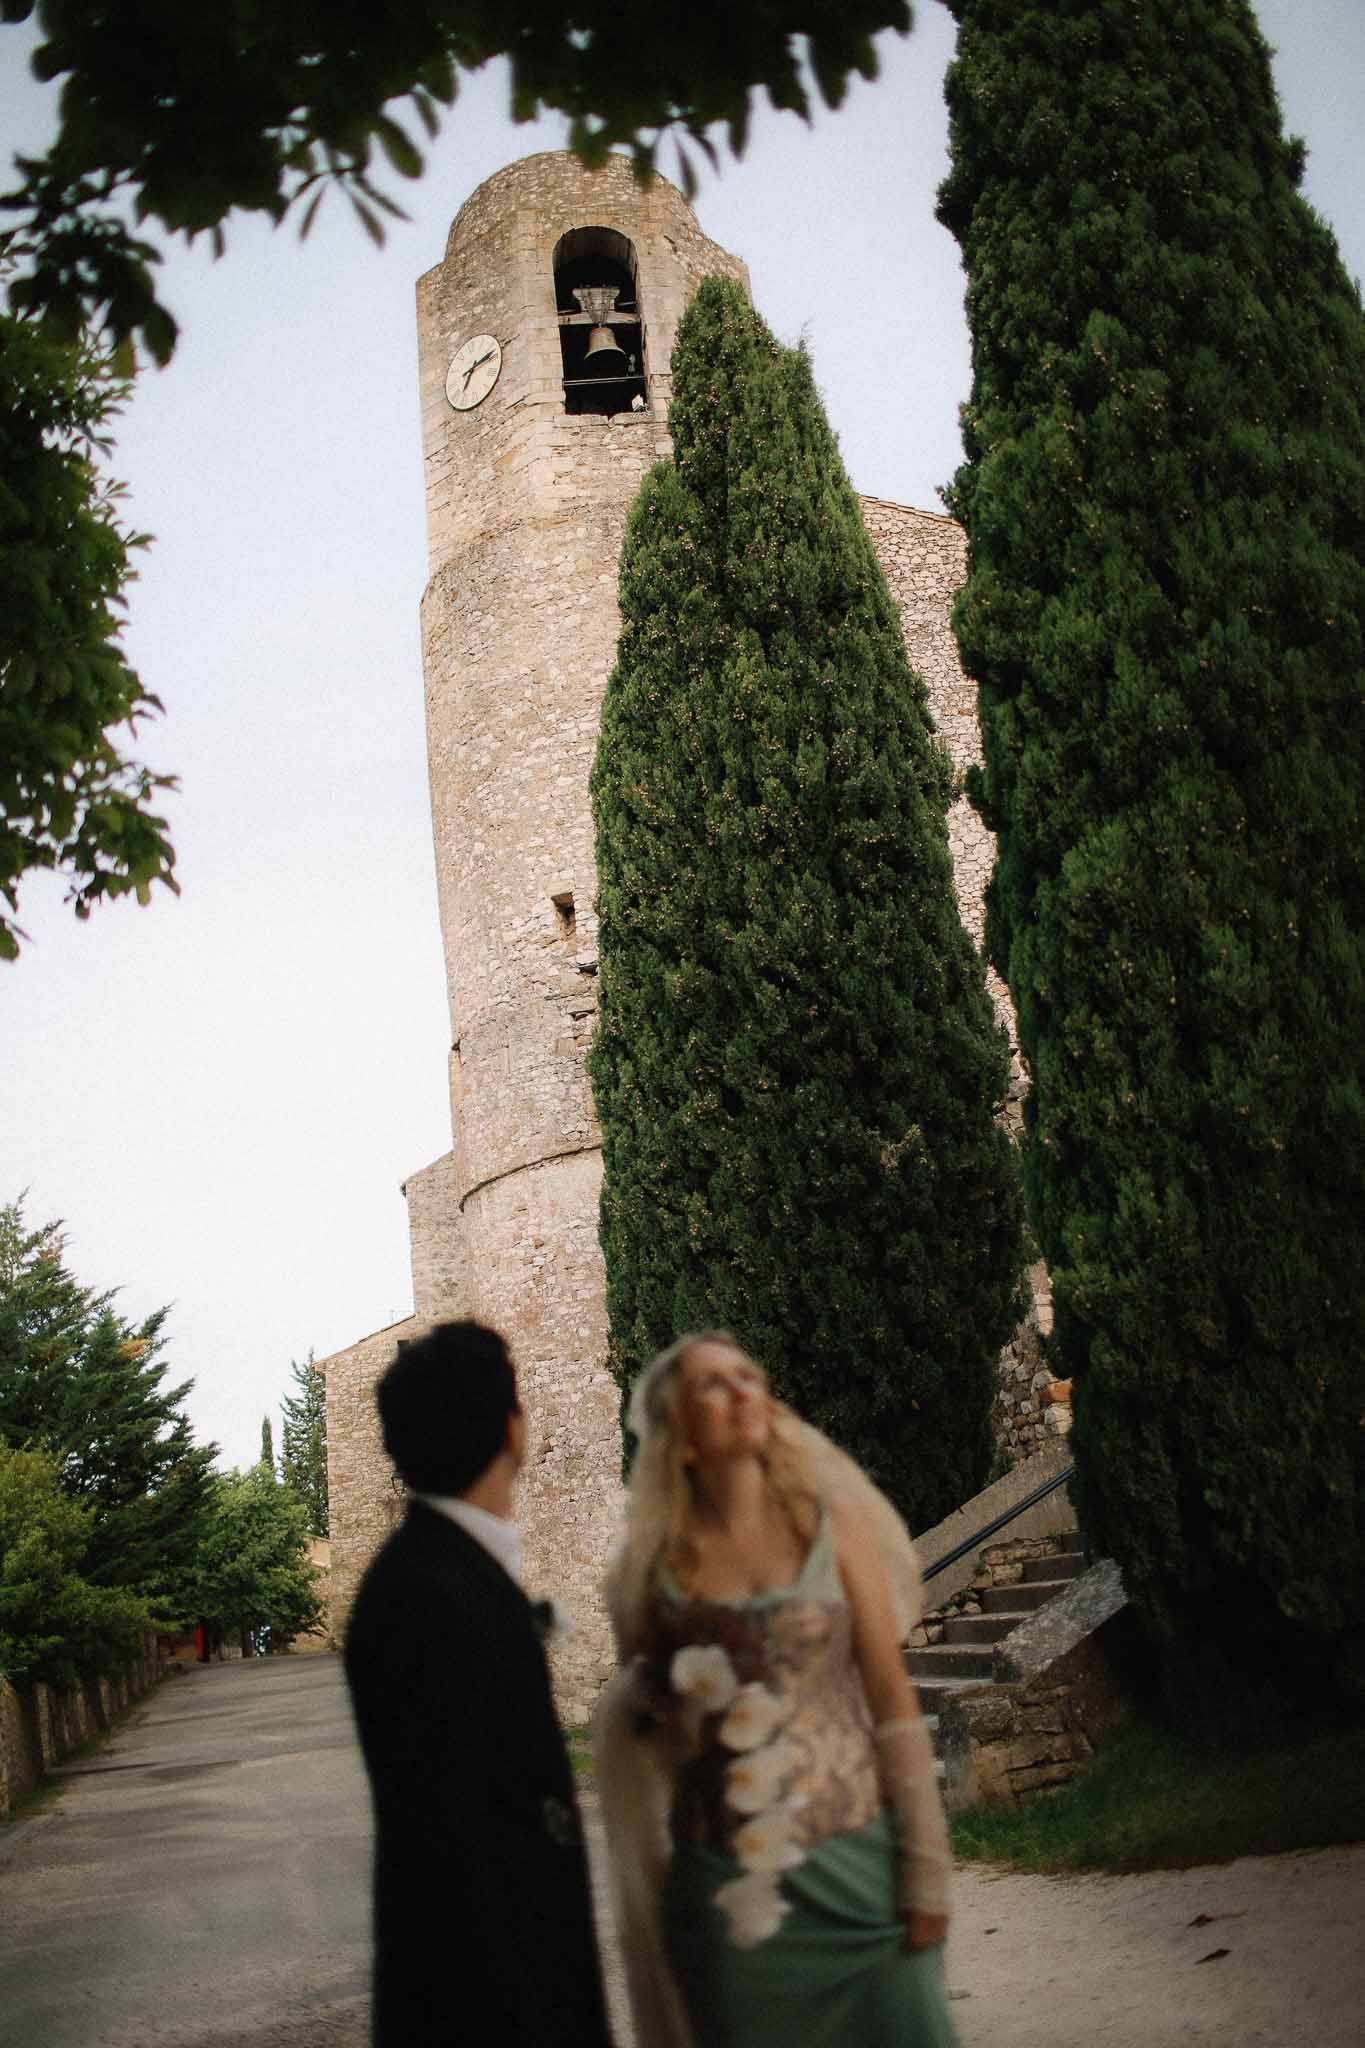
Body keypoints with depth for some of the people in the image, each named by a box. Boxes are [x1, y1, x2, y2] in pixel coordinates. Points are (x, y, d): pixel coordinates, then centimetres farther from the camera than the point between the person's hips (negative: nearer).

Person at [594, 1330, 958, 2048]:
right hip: (727, 1884, 1)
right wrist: (644, 1694, -7)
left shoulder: (833, 1523, -3)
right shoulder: (658, 1562, 0)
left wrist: (927, 1871, -5)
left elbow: (893, 1699, -2)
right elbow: (628, 1727, 15)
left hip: (851, 1859, -1)